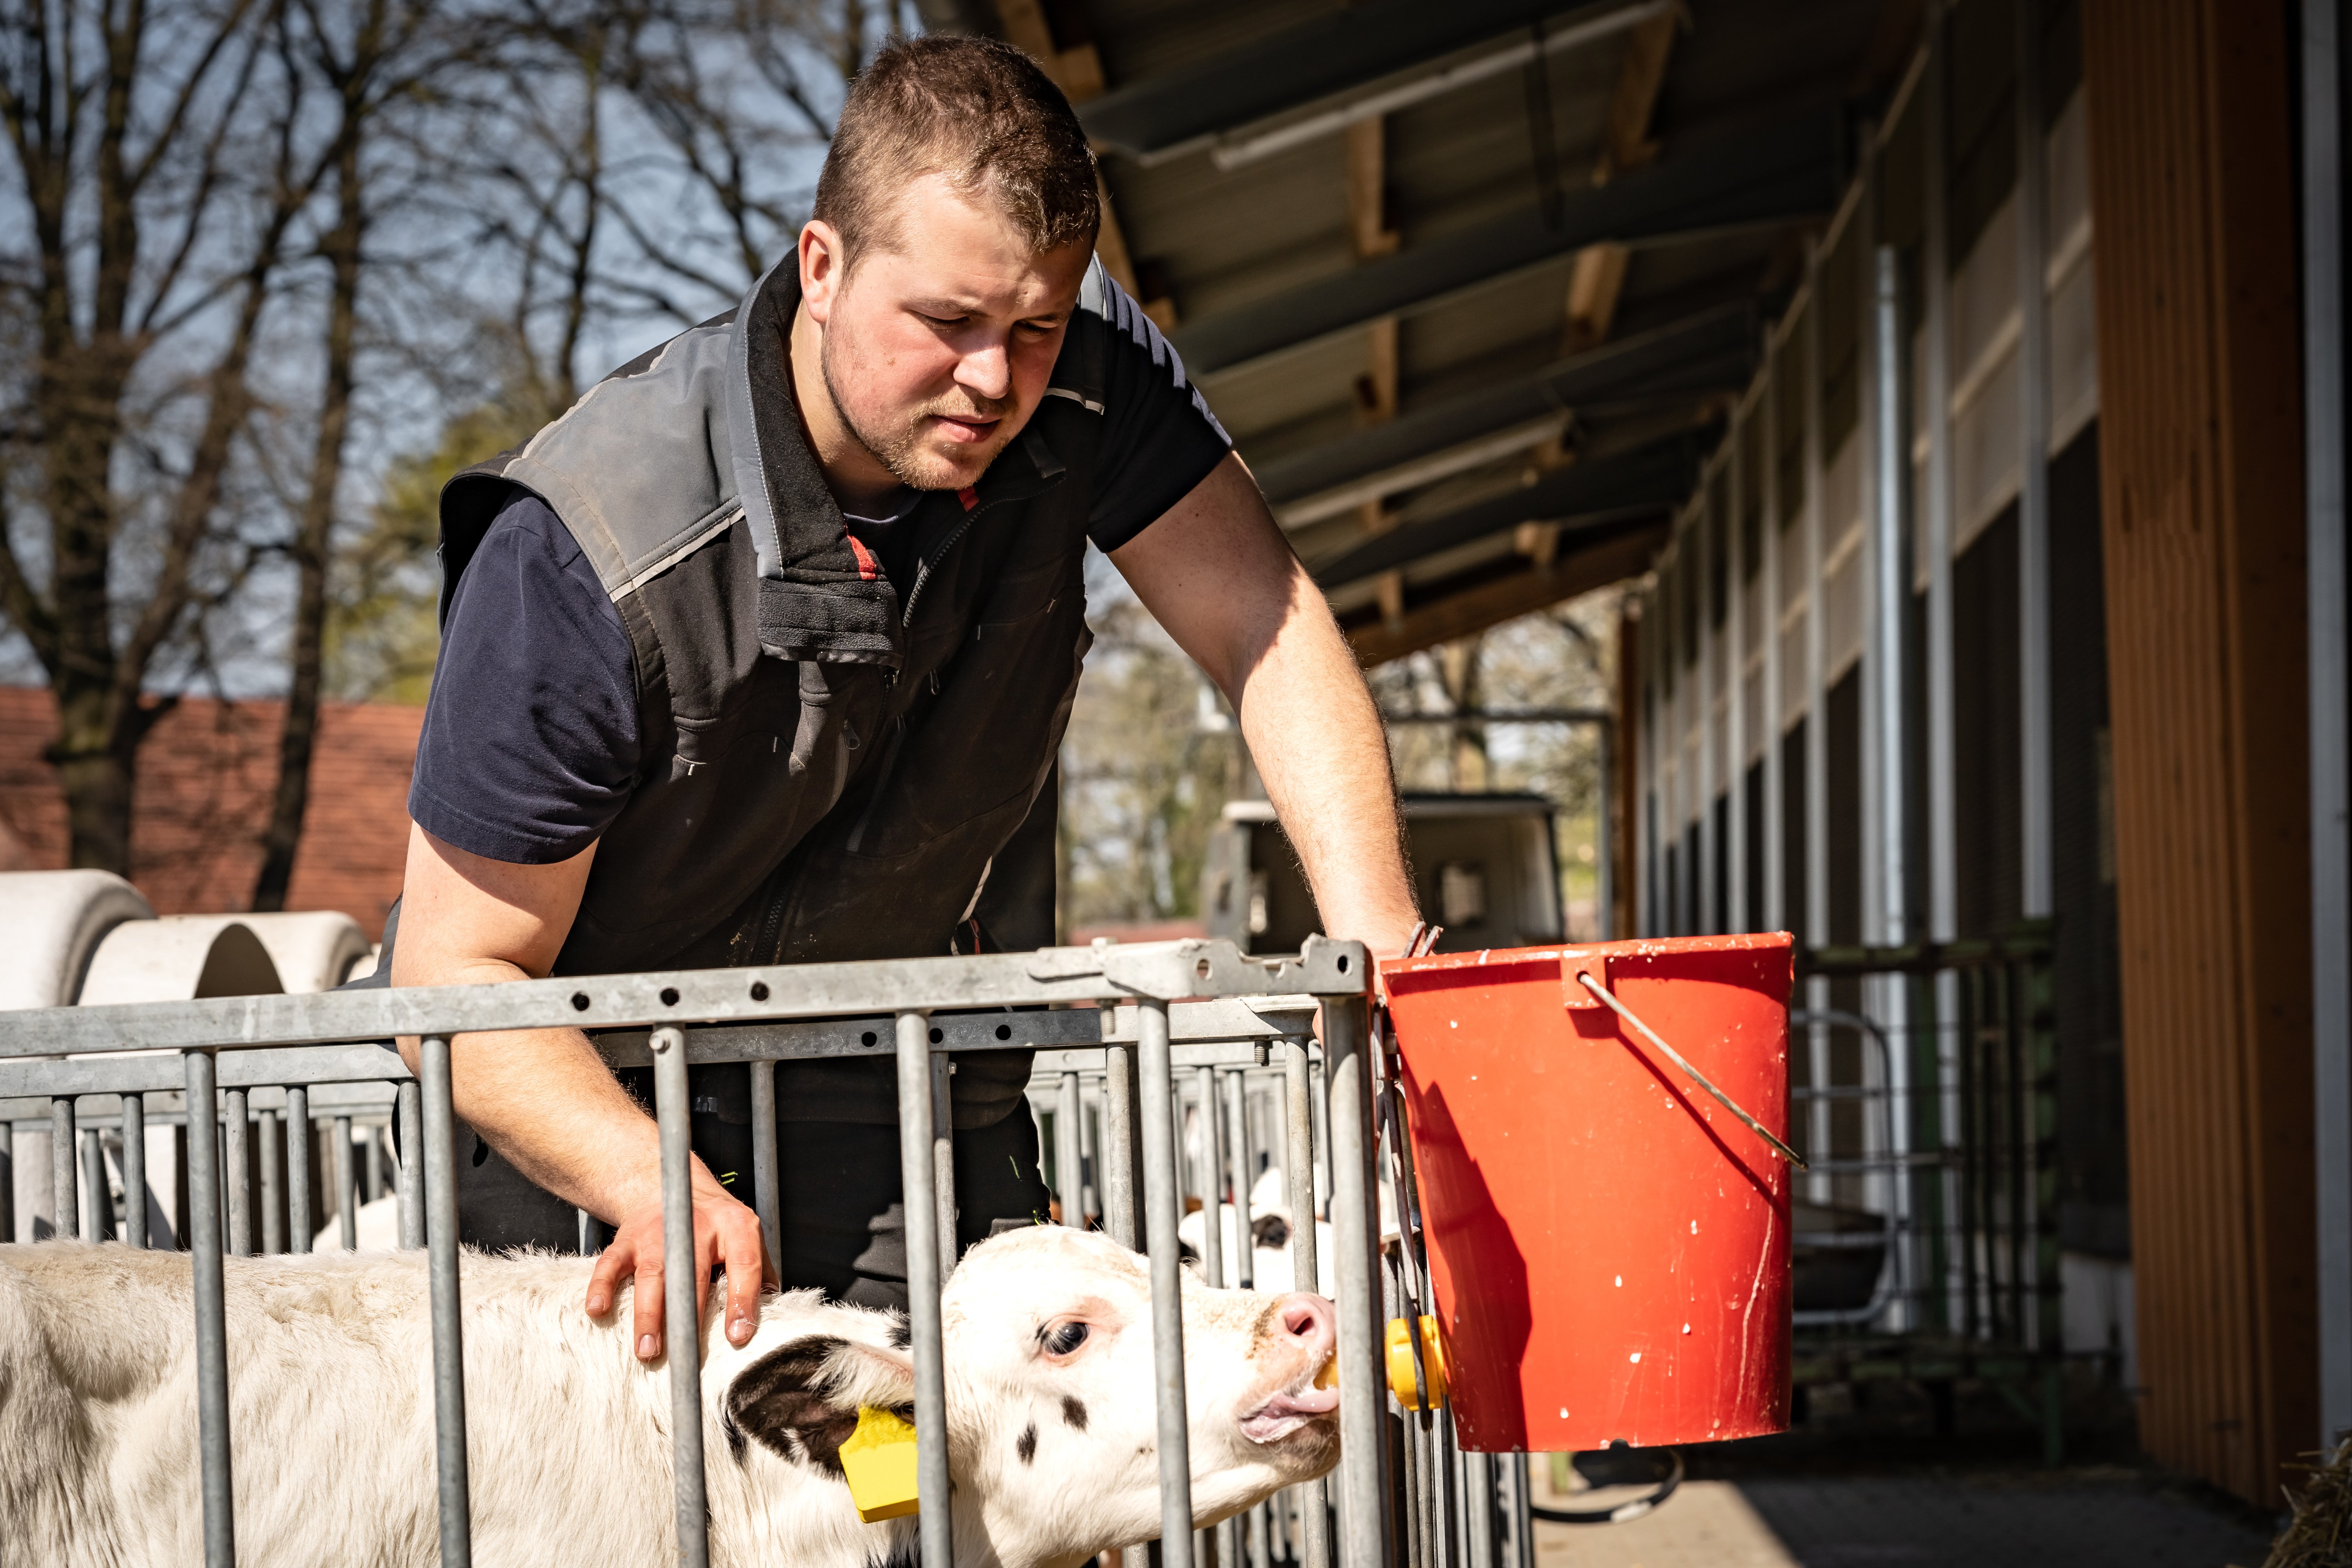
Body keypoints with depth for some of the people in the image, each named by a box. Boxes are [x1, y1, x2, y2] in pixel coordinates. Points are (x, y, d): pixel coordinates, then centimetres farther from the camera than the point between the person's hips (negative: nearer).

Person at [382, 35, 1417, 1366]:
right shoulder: (586, 558, -26)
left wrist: (1385, 954, -29)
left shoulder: (1081, 374, -14)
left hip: (927, 1134, 4)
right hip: (602, 1120, -3)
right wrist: (656, 1188, -38)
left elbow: (1266, 630, -14)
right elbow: (460, 972, -21)